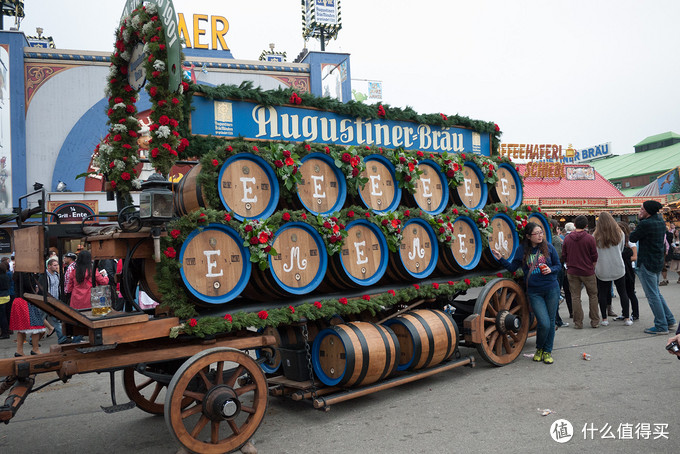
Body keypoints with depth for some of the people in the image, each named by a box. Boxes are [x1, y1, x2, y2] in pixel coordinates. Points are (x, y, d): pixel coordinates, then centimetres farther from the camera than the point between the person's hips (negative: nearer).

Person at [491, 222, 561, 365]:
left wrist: (551, 270, -11)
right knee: (544, 323, -10)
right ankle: (539, 349, 18)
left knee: (550, 321, 8)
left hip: (551, 289, 2)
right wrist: (501, 259, -8)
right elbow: (512, 267, 5)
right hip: (534, 291, -1)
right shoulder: (522, 249, 0)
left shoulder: (548, 247, 0)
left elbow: (558, 265, 9)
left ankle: (547, 351, 26)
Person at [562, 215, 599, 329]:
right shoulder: (590, 238, -9)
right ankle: (595, 321, 16)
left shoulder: (567, 238, -2)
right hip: (587, 272, -1)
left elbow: (564, 257, 4)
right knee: (593, 295, 13)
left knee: (575, 297, 6)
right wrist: (592, 267, 14)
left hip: (572, 272, 2)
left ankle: (578, 322, 8)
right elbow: (594, 257, -3)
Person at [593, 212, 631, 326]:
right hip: (618, 268, 2)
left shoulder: (596, 236, -8)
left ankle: (604, 319, 9)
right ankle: (627, 318, 12)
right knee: (622, 292, 11)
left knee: (602, 293, 8)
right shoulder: (620, 233, -1)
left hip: (602, 270, -2)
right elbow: (621, 249, 12)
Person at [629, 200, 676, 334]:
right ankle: (669, 319, 26)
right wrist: (642, 220, 3)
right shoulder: (660, 221, 7)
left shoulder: (645, 224, -21)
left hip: (647, 263, -9)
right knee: (656, 292, 22)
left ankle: (661, 326, 3)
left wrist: (640, 220, -1)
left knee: (652, 296, -2)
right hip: (658, 262, 9)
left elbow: (632, 238, -10)